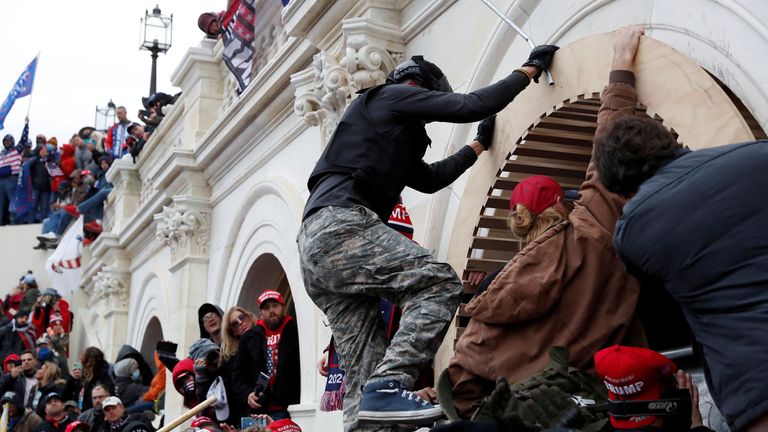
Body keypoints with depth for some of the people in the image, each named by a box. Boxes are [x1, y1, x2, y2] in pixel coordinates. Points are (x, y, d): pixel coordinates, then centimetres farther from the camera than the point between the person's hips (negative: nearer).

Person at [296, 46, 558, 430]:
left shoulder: (391, 136, 37)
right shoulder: (392, 95, 10)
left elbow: (429, 179, 42)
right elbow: (469, 106, 2)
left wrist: (478, 145, 49)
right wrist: (529, 70, 13)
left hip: (315, 242, 10)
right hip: (339, 225, -10)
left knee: (365, 366, 4)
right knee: (439, 283, -18)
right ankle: (388, 386, -30)